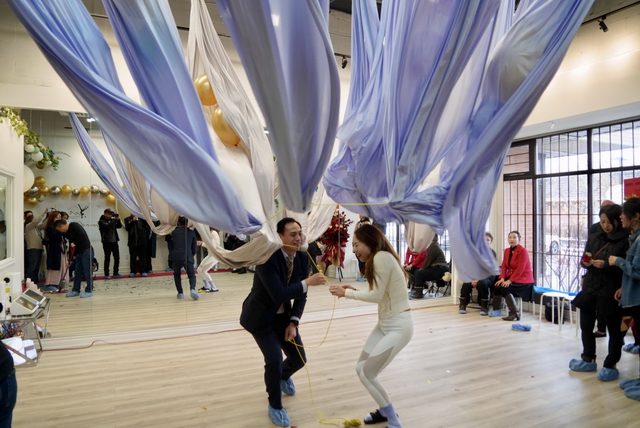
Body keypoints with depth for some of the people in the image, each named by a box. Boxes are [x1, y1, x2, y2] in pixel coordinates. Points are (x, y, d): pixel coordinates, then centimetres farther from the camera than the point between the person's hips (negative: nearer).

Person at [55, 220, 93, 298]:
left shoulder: (74, 225, -8)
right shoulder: (67, 233, 17)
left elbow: (82, 234, -24)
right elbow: (72, 247, 21)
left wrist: (74, 243, -15)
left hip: (86, 251, -9)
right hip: (79, 253, 9)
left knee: (87, 272, -4)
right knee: (77, 272, 12)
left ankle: (89, 291, 2)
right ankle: (76, 290, 20)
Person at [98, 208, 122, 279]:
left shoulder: (112, 220, 14)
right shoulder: (101, 221, -4)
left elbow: (119, 226, 10)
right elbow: (108, 226, -21)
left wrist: (118, 219, -4)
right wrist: (115, 220, -19)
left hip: (114, 241, 6)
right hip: (107, 242, -6)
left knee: (117, 257, 6)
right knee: (107, 258, -2)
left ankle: (115, 273, 14)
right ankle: (106, 274, 6)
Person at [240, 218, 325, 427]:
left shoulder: (303, 258, -10)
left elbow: (301, 295, -3)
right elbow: (278, 294, -36)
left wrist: (293, 323, -11)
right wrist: (307, 282, -37)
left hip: (283, 316, 6)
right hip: (260, 316, -6)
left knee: (299, 359, 9)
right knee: (274, 359, -17)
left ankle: (283, 376, 47)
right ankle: (275, 406, 13)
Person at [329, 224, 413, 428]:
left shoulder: (382, 257, -19)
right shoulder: (378, 259, 10)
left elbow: (377, 296, -20)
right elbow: (379, 295, 9)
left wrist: (347, 293, -11)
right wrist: (354, 290, -1)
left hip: (399, 326, -10)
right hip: (385, 323, 10)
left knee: (367, 374, -6)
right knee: (361, 368, 13)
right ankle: (386, 410, 32)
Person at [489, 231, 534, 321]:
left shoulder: (523, 250, -13)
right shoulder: (507, 250, 9)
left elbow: (520, 269, -20)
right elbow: (504, 266, 5)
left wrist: (510, 280, -25)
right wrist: (502, 278, -11)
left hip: (523, 279, -7)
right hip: (511, 276, 7)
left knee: (504, 287, -28)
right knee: (497, 285, -18)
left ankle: (514, 313, -21)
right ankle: (496, 309, -3)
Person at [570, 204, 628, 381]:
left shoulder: (626, 240, -10)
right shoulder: (594, 238, 8)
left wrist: (606, 265, -24)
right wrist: (586, 262, -7)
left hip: (612, 292, -6)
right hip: (590, 288, 6)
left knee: (614, 329, 9)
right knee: (585, 325, 15)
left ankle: (611, 365, 23)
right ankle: (588, 359, 32)